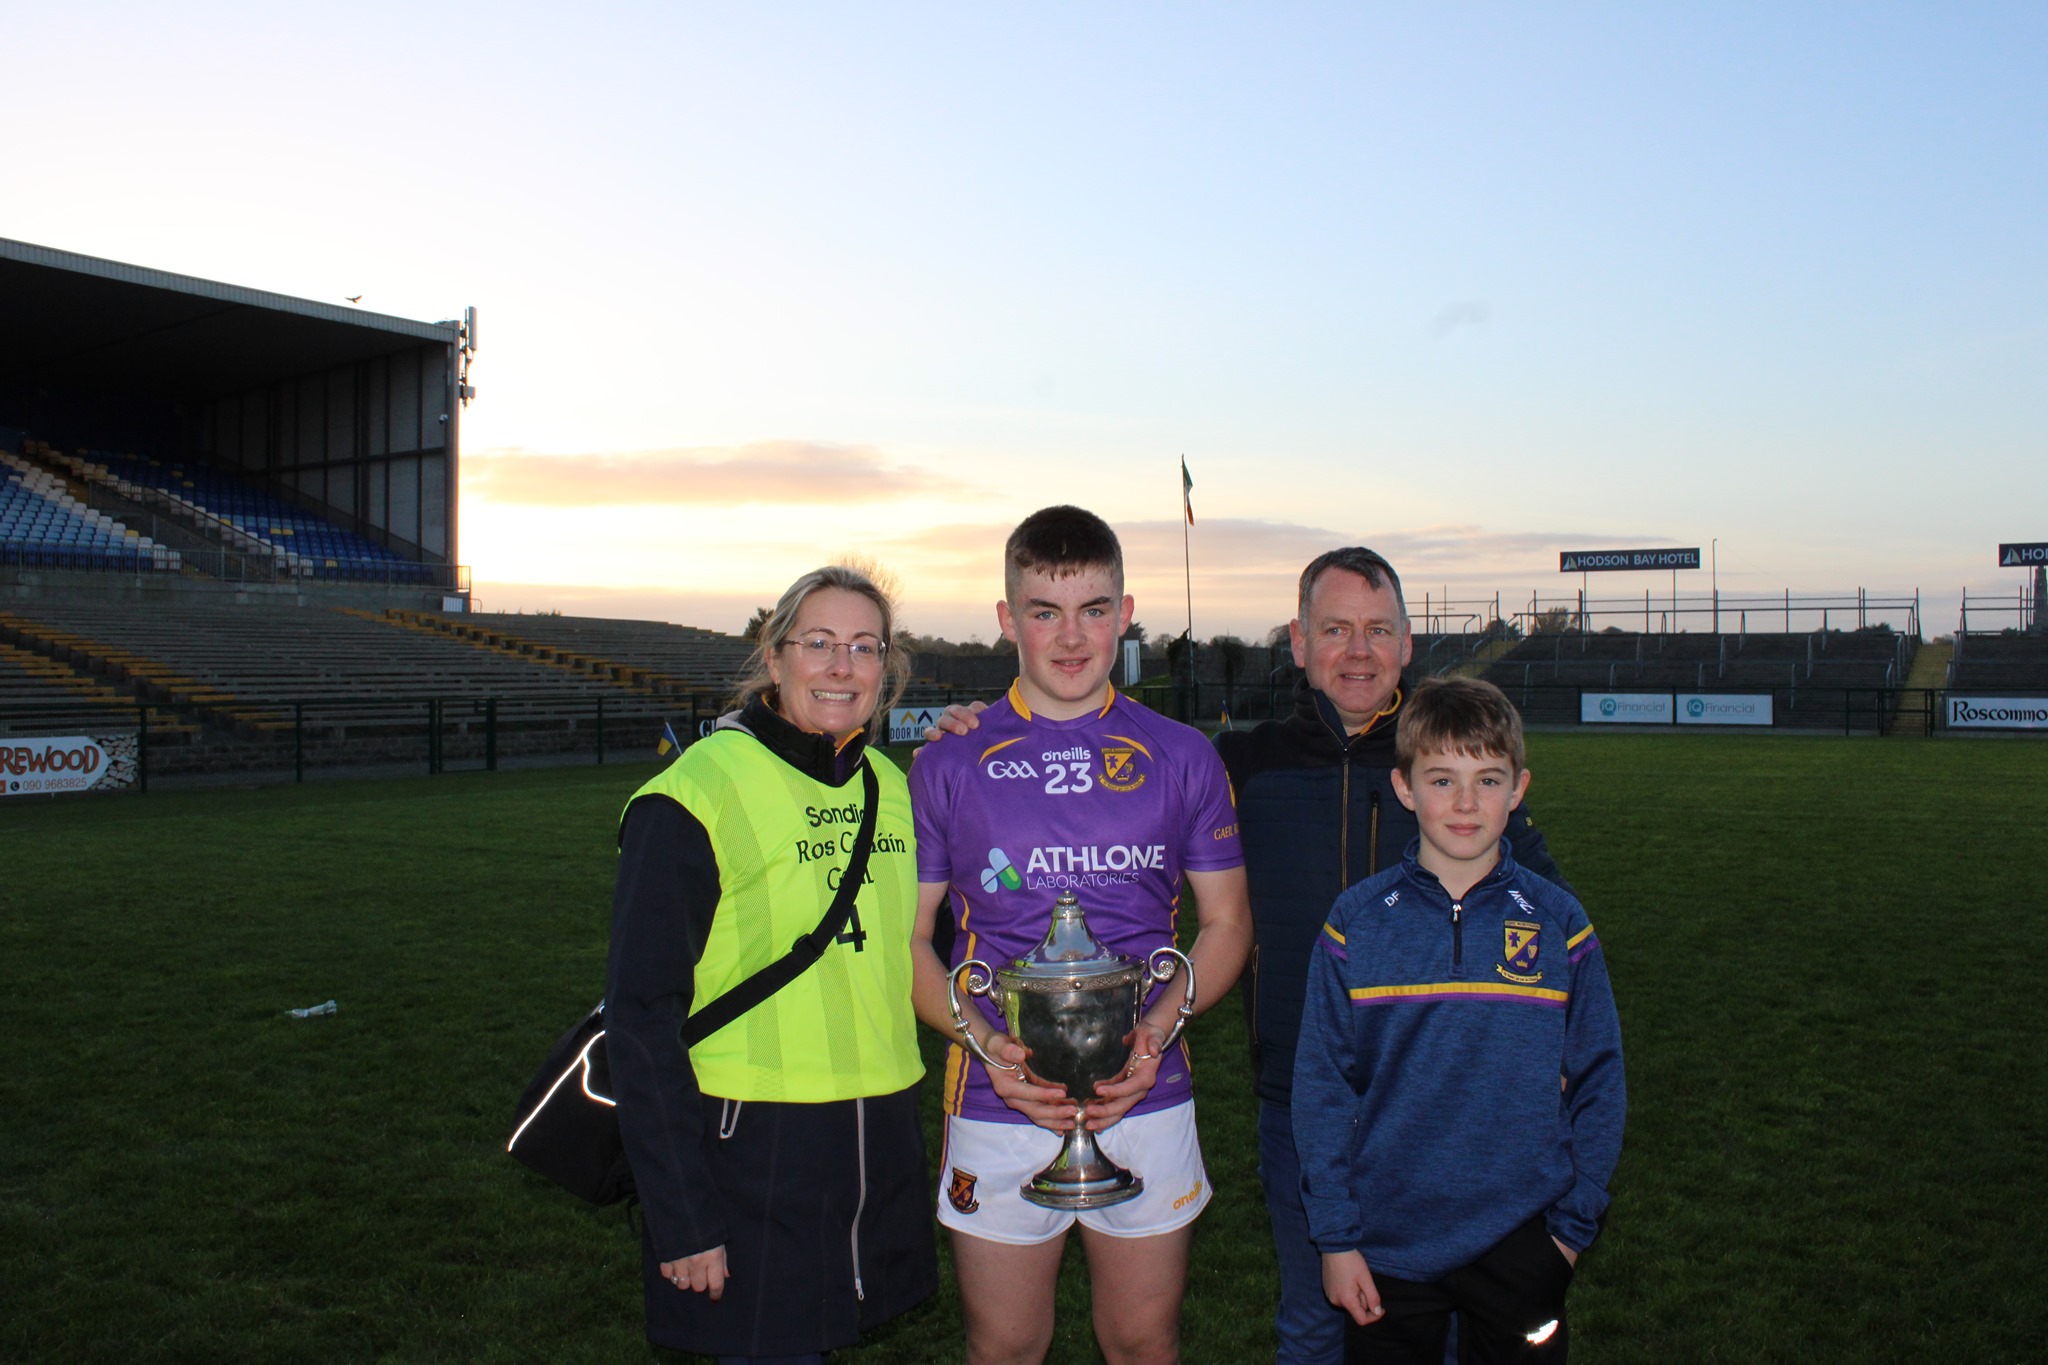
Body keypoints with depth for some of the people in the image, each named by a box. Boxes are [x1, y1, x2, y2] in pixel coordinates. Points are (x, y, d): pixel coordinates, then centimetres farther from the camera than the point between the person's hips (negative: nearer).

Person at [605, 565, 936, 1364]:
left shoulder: (892, 787, 7)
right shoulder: (695, 796, -13)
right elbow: (642, 1018, -13)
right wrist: (682, 1219, -15)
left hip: (879, 1144, 6)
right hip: (748, 1156, -6)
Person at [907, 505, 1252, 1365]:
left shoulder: (1182, 758, 2)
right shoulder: (947, 764, -1)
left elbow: (1226, 922, 6)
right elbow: (906, 936, 2)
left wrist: (1156, 1029, -11)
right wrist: (986, 1041, -14)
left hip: (1146, 1099, 1)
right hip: (999, 1104, -1)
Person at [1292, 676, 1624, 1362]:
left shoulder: (1558, 923, -3)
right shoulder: (1357, 921, -7)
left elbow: (1597, 1081, 4)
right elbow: (1321, 1085, -4)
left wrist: (1575, 1221, 2)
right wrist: (1335, 1234, -5)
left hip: (1520, 1246, 1)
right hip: (1386, 1246, 0)